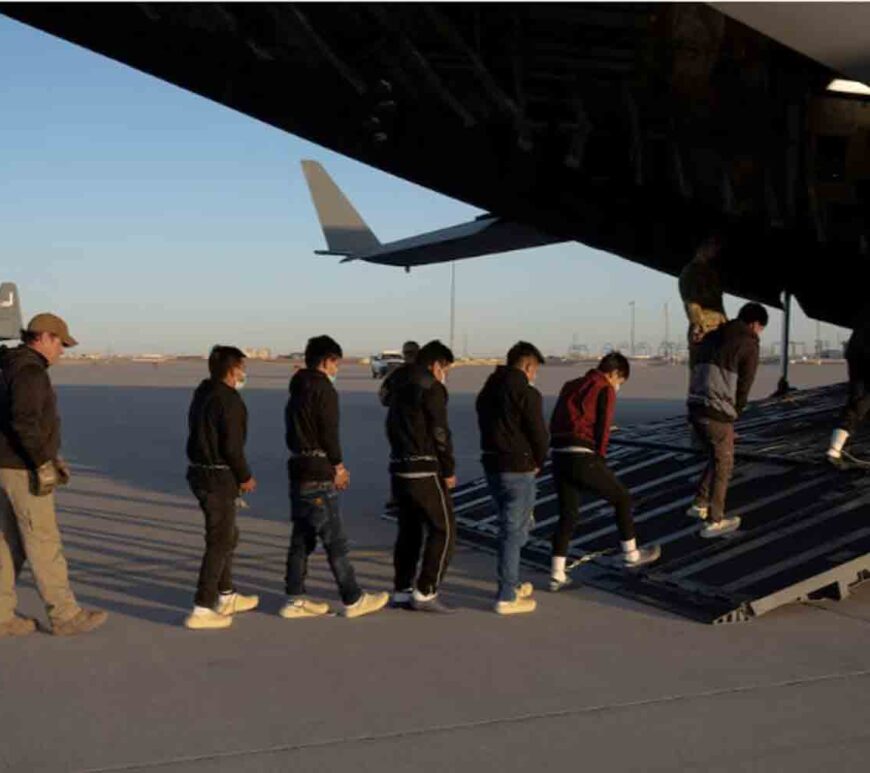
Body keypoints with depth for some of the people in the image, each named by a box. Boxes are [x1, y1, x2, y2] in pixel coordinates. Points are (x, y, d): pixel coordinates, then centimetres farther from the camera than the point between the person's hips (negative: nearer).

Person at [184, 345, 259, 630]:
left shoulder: (202, 393, 11)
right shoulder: (229, 399, -17)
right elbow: (232, 446, -20)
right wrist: (245, 476, -7)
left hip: (199, 472, 10)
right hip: (218, 478, -9)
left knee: (227, 535, 21)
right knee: (219, 543, -2)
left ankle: (226, 597, 32)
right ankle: (201, 610, 0)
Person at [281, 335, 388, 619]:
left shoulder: (297, 391, 16)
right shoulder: (324, 389, -11)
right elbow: (329, 433, -15)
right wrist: (338, 466, 0)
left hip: (299, 471, 9)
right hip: (319, 476, -9)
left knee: (301, 538, 12)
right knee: (335, 540, -2)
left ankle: (295, 599, 14)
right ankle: (353, 600, 4)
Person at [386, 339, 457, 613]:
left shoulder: (401, 388, 15)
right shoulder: (432, 389, -11)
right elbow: (440, 433, -15)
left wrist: (403, 454, 12)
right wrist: (449, 471, -6)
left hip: (400, 468, 9)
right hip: (425, 470, -9)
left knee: (409, 530, 16)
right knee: (443, 530, -2)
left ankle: (402, 590, 19)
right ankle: (425, 593, -4)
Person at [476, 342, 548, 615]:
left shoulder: (488, 390, 11)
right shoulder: (527, 393, -15)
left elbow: (486, 427, 13)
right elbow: (539, 434, -16)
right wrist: (538, 462, 4)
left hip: (491, 464, 8)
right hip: (518, 469, -8)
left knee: (510, 525, 21)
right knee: (513, 531, -1)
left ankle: (510, 584, 30)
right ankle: (507, 597, 4)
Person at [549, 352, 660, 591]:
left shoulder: (570, 386, 21)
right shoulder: (605, 390, 1)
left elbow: (555, 423, 17)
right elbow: (602, 429, -6)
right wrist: (601, 460, 7)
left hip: (559, 457, 7)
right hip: (583, 458, -7)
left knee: (568, 515, 15)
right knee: (622, 498, 15)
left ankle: (557, 575, 11)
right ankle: (631, 555, 27)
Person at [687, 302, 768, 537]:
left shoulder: (712, 337, 19)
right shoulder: (748, 345, -3)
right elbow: (743, 387, -4)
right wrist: (734, 414, 11)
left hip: (695, 407, 7)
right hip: (718, 412, -7)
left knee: (715, 458, 24)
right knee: (723, 465, 6)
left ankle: (700, 504, 25)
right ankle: (714, 521, 10)